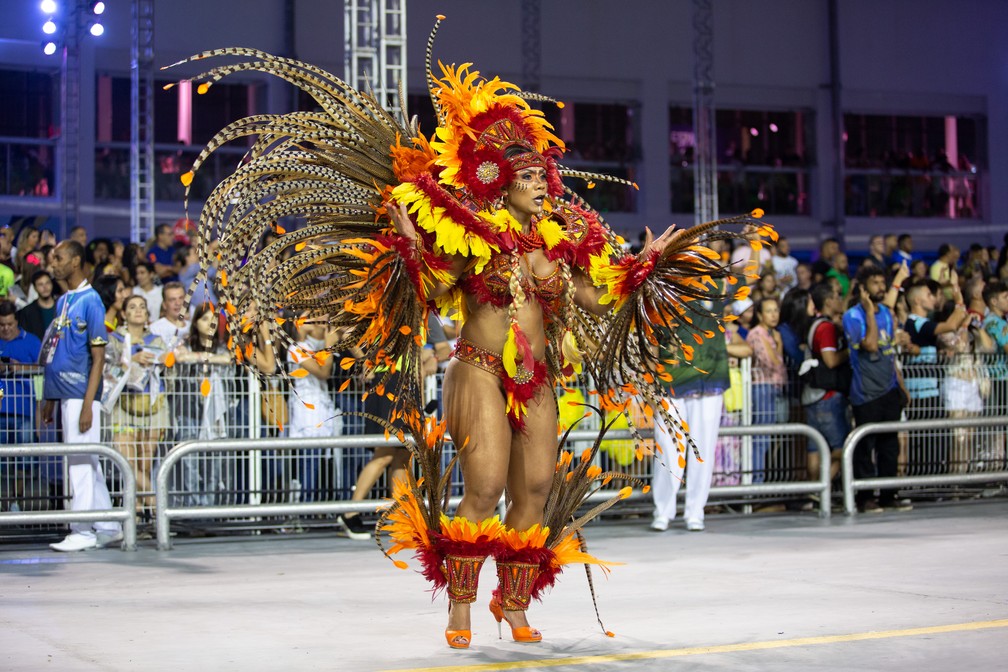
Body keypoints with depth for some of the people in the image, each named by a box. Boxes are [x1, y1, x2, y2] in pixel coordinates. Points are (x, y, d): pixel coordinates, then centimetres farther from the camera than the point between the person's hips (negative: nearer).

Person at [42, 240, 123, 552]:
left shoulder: (90, 301, -10)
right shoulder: (63, 301, 15)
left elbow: (98, 357, -13)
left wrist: (88, 403, -18)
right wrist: (50, 399, 17)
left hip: (81, 394, -9)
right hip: (65, 393, 9)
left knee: (80, 461, -6)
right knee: (86, 462, 12)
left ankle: (83, 532, 0)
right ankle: (108, 527, 18)